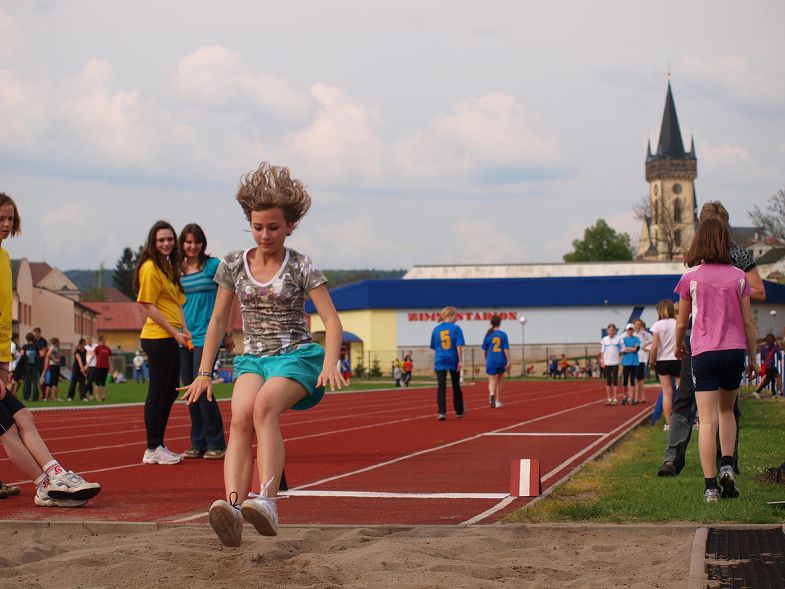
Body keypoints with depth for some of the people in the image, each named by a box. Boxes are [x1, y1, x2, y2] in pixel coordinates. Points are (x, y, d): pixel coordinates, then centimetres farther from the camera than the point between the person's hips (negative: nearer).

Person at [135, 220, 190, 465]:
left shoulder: (169, 267, 17)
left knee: (170, 392, 12)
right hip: (158, 337, -10)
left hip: (170, 338, 10)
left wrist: (184, 329, 7)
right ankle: (153, 449, 0)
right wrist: (174, 332, -16)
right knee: (158, 392, -5)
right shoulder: (150, 268, -11)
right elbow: (149, 307, -15)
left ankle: (159, 446, 20)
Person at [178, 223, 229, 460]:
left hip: (207, 336, -5)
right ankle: (198, 444, 14)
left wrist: (227, 333, -1)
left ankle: (216, 444, -4)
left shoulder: (214, 266, -2)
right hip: (184, 338, 5)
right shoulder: (177, 271, 10)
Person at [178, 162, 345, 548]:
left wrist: (330, 363, -24)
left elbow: (332, 320, -7)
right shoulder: (233, 265, 7)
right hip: (252, 357, 3)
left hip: (297, 355, -3)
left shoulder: (301, 267, -2)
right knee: (241, 417, -29)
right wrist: (204, 372, 10)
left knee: (264, 404, -35)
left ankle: (267, 502, -46)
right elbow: (218, 321, 15)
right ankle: (233, 506, -47)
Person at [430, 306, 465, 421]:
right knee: (456, 386, 13)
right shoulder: (456, 328, -5)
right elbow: (459, 346, -11)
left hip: (440, 361, 1)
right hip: (453, 360, -1)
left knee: (441, 387, -4)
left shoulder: (436, 329, 5)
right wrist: (460, 361, -10)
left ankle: (442, 412, -18)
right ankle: (459, 412, 25)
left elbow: (434, 346, 13)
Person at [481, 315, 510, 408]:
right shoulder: (503, 334, -4)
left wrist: (486, 359, 20)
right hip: (501, 360, 1)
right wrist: (508, 361, -4)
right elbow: (506, 349, -8)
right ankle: (498, 400, 25)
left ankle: (492, 394, -32)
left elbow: (484, 350, 4)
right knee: (500, 379, 19)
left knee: (492, 380, 0)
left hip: (491, 360, -1)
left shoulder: (488, 335, -2)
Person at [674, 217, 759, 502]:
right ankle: (727, 466, 3)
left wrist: (678, 346, 24)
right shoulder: (738, 276, 2)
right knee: (727, 411, 22)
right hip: (735, 351, 2)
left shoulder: (691, 277, -3)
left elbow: (682, 322, 4)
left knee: (707, 420, -2)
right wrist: (753, 358, 13)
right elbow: (748, 321, 3)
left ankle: (711, 486, -7)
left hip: (704, 353, -2)